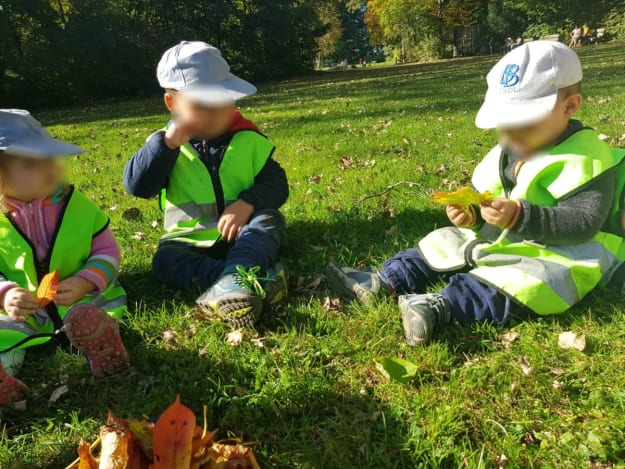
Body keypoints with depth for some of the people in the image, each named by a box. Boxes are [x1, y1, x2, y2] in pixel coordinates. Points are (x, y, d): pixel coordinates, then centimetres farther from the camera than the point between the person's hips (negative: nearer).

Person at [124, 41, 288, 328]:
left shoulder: (249, 139, 0)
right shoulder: (165, 143, 0)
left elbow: (276, 183, -4)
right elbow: (137, 185, -13)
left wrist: (247, 203, -25)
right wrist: (169, 142, -23)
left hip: (243, 236, 0)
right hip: (191, 243, 0)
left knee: (270, 219, -28)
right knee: (164, 261, -28)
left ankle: (234, 280, -53)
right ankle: (258, 278, -44)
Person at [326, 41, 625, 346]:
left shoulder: (585, 159, -18)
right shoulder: (506, 152, 6)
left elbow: (585, 222, -25)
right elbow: (482, 194, 15)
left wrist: (519, 216, -36)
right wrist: (471, 213, -10)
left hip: (553, 254, -8)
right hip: (495, 240, 8)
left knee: (527, 282, -38)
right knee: (444, 243, 5)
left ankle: (439, 308, -47)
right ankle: (383, 282, -3)